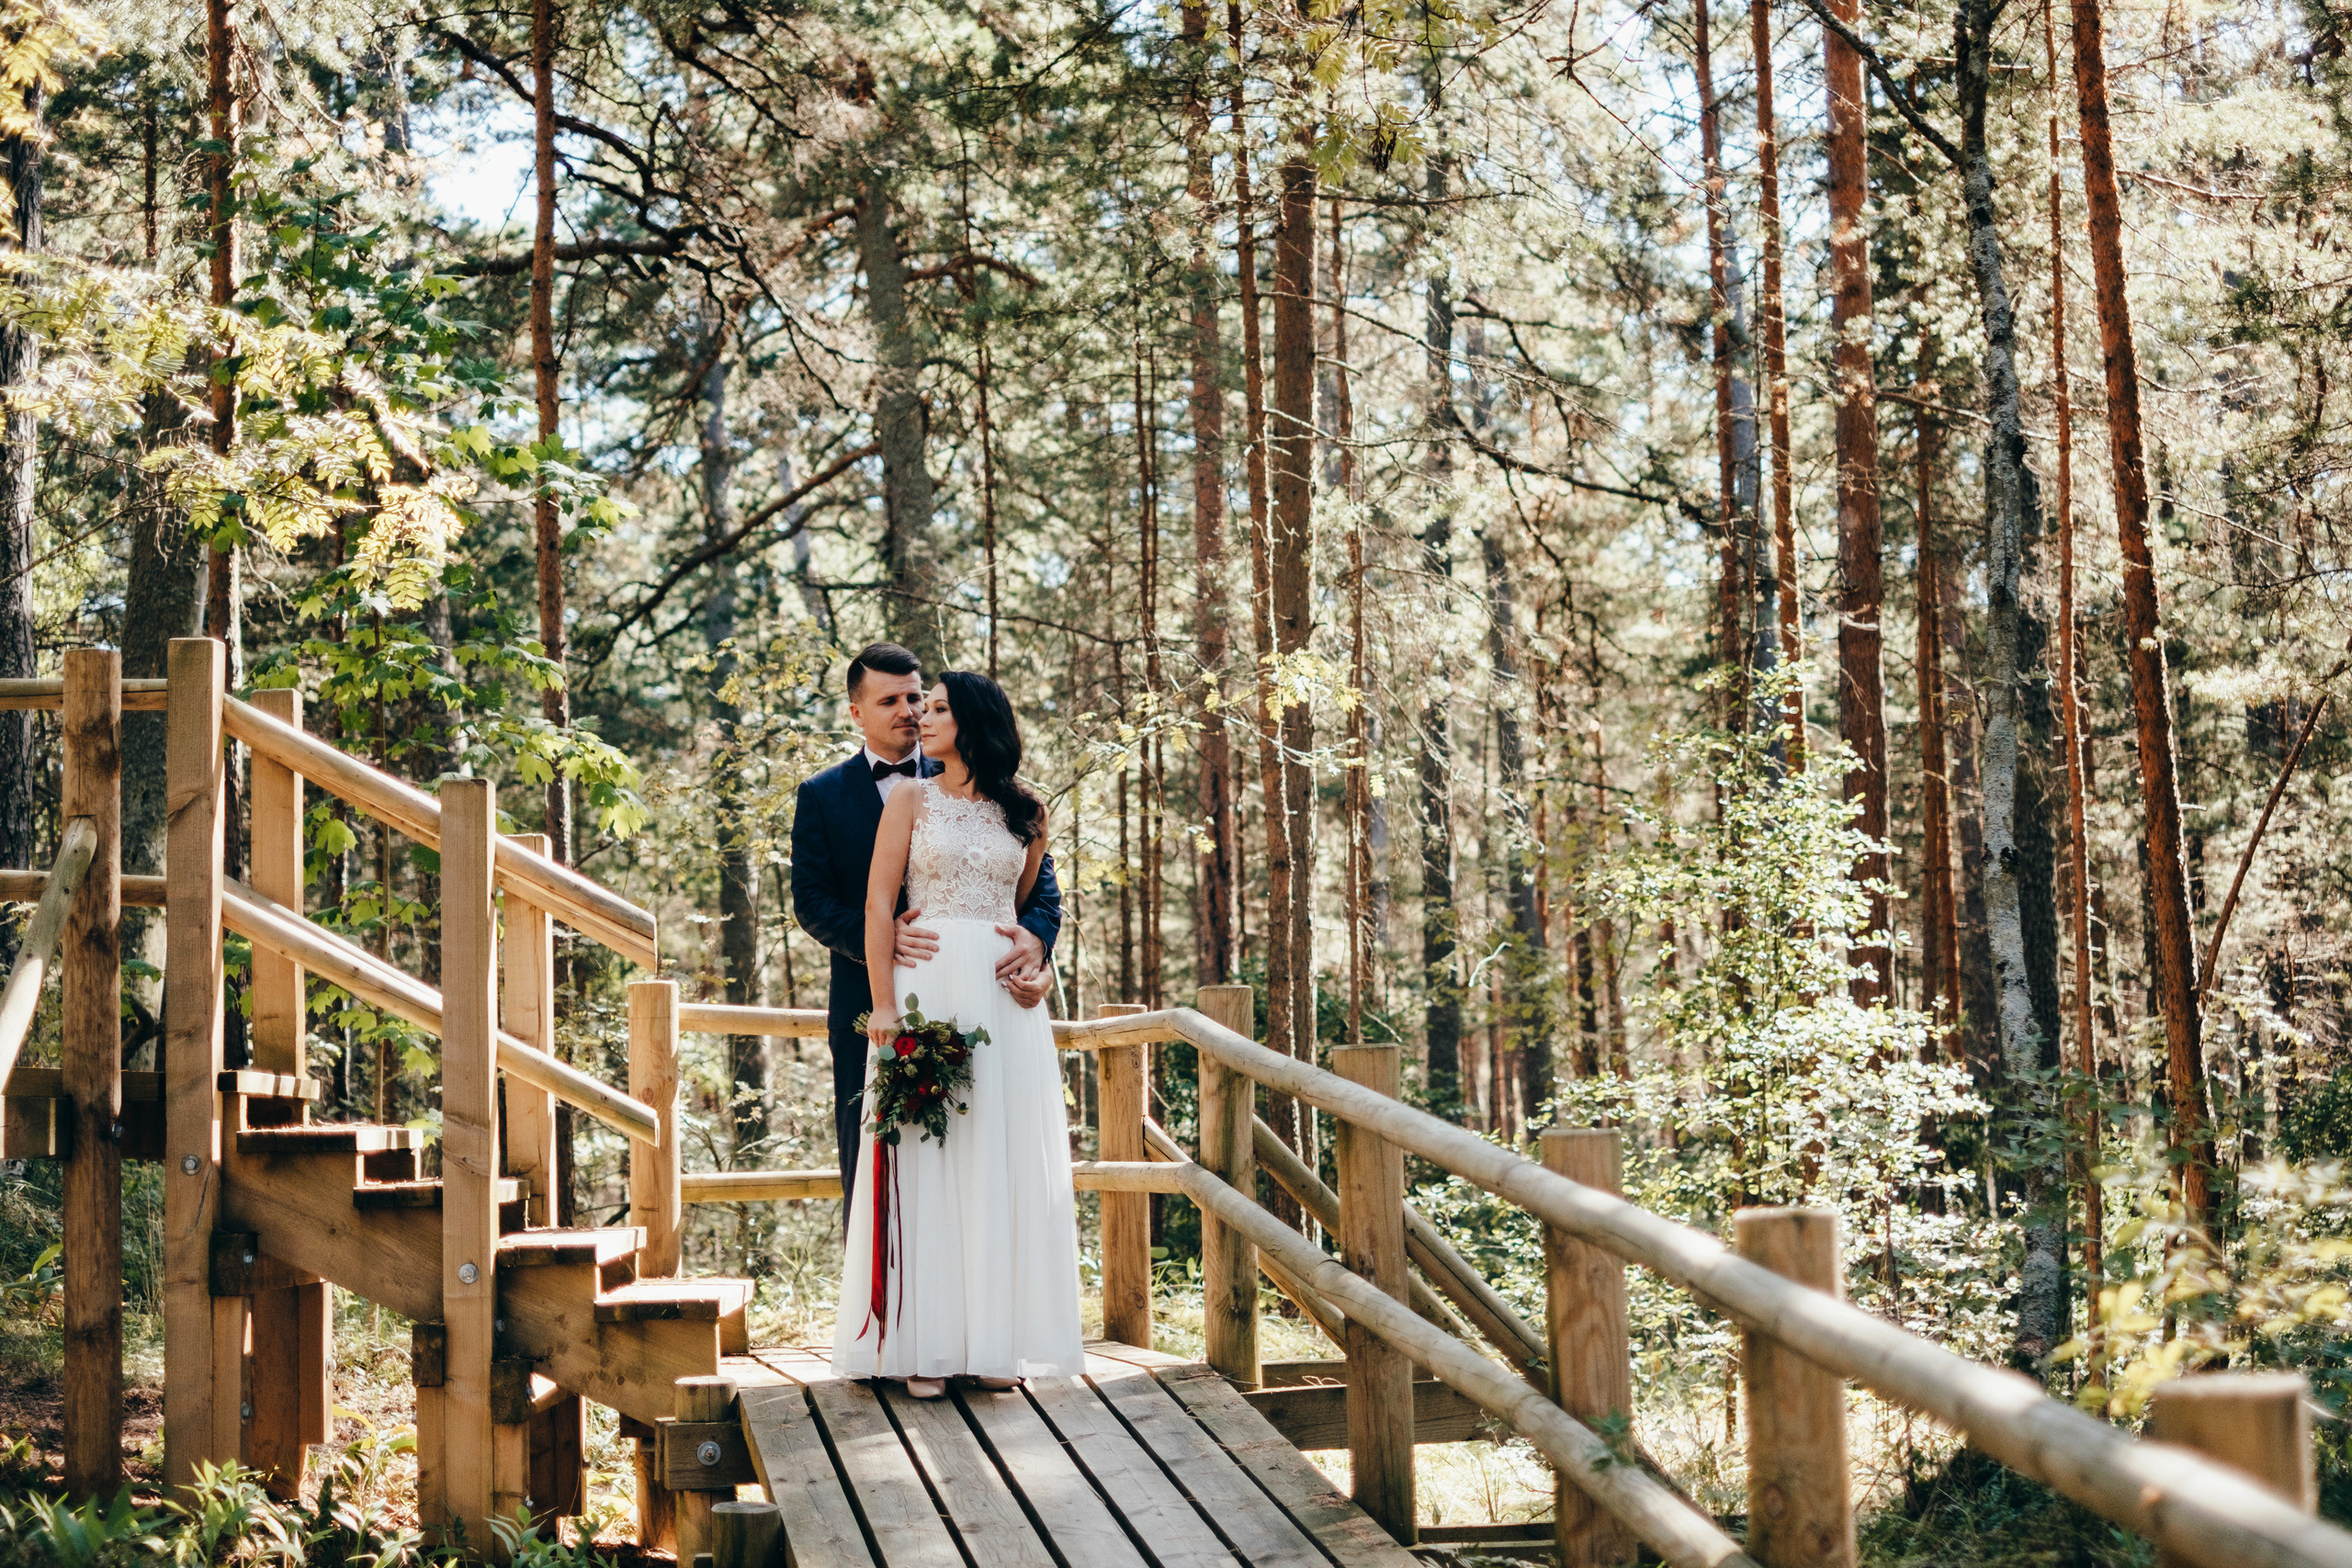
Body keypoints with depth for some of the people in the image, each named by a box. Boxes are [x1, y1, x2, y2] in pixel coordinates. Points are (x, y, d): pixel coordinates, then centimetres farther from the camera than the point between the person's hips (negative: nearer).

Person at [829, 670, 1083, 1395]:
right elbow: (878, 904, -2)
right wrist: (884, 1003, -10)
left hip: (1003, 994, 2)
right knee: (926, 1155, -4)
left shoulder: (1025, 812, 10)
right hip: (926, 988, -2)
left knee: (1003, 1157, 2)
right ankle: (924, 1345, -1)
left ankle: (996, 1338, 9)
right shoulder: (912, 800, 4)